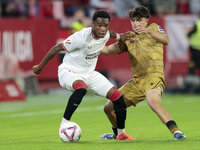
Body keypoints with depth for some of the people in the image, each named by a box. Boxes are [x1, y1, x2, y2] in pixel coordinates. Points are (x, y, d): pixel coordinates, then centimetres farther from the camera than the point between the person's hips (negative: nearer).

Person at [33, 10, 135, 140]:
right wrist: (40, 67, -9)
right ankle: (64, 125, -31)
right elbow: (57, 48, -17)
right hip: (69, 71, -7)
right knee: (81, 88, -42)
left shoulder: (106, 35, -6)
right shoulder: (81, 37, -27)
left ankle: (121, 134, 17)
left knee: (118, 98, -2)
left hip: (89, 73, 7)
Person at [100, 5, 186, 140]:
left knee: (153, 101, -39)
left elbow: (166, 40, -11)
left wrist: (148, 31, -27)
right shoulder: (128, 37, 19)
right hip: (136, 81, 6)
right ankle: (118, 133, 35)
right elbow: (109, 50, 8)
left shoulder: (154, 28, 10)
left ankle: (176, 131, -45)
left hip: (153, 75, -6)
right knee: (109, 108, 9)